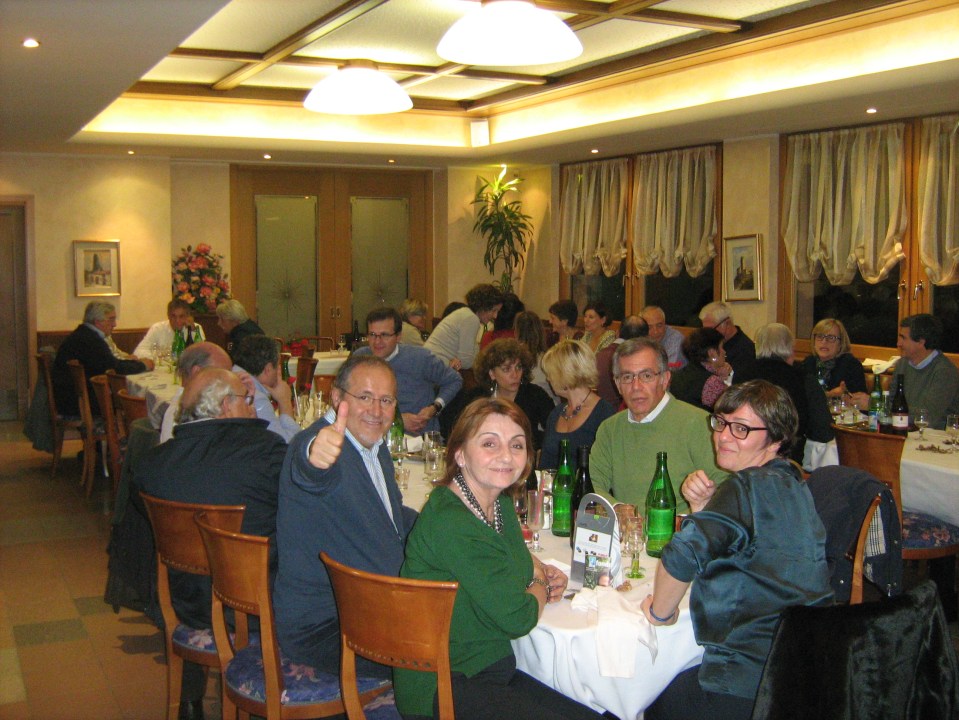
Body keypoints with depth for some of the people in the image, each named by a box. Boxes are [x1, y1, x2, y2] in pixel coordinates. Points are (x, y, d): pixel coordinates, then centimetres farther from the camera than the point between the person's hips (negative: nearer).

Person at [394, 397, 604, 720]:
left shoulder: (500, 503, 5)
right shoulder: (451, 524, -24)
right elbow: (517, 617, -22)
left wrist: (541, 570, 7)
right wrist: (542, 585, -1)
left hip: (491, 670, 9)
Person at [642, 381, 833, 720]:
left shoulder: (750, 486, -18)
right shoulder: (792, 485, 12)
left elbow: (685, 553, -32)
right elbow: (720, 543, 20)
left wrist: (660, 610, -14)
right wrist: (703, 507, 1)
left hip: (752, 681, -8)